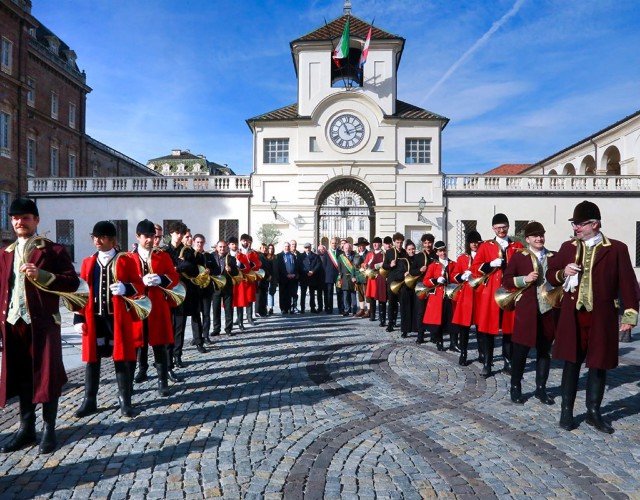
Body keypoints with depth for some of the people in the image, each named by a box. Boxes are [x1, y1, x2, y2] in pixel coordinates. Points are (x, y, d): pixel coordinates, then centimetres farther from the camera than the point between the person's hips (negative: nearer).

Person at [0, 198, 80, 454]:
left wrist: (41, 275, -22)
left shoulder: (53, 250, -2)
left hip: (43, 322, -5)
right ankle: (26, 428, 27)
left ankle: (49, 429, 16)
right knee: (21, 375, 13)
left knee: (46, 374, 3)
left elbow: (72, 281, -10)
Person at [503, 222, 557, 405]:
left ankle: (541, 388, 25)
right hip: (526, 310, -4)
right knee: (520, 350, 4)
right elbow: (506, 280, -3)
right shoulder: (518, 256, -1)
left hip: (548, 310, 4)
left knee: (545, 351, 11)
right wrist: (525, 279, -17)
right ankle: (515, 387, 19)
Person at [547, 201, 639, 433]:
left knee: (599, 364, 11)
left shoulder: (617, 249, -1)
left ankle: (593, 412, 26)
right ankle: (566, 410, 19)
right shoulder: (567, 247, 7)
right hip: (573, 316, 1)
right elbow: (551, 275, 12)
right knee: (572, 362, 8)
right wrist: (563, 273, -9)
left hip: (602, 318, -1)